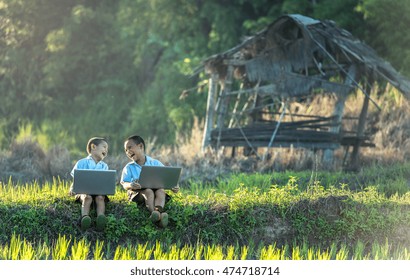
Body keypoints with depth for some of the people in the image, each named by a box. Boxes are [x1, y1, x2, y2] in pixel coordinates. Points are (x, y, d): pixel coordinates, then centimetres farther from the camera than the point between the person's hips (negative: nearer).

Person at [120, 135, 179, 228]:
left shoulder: (156, 163, 14)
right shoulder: (129, 167, 13)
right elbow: (124, 183, 0)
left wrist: (174, 187, -12)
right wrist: (130, 185, -25)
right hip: (138, 192, -1)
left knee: (161, 191, -32)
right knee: (148, 191, -34)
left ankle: (158, 211, -62)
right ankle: (157, 215, -59)